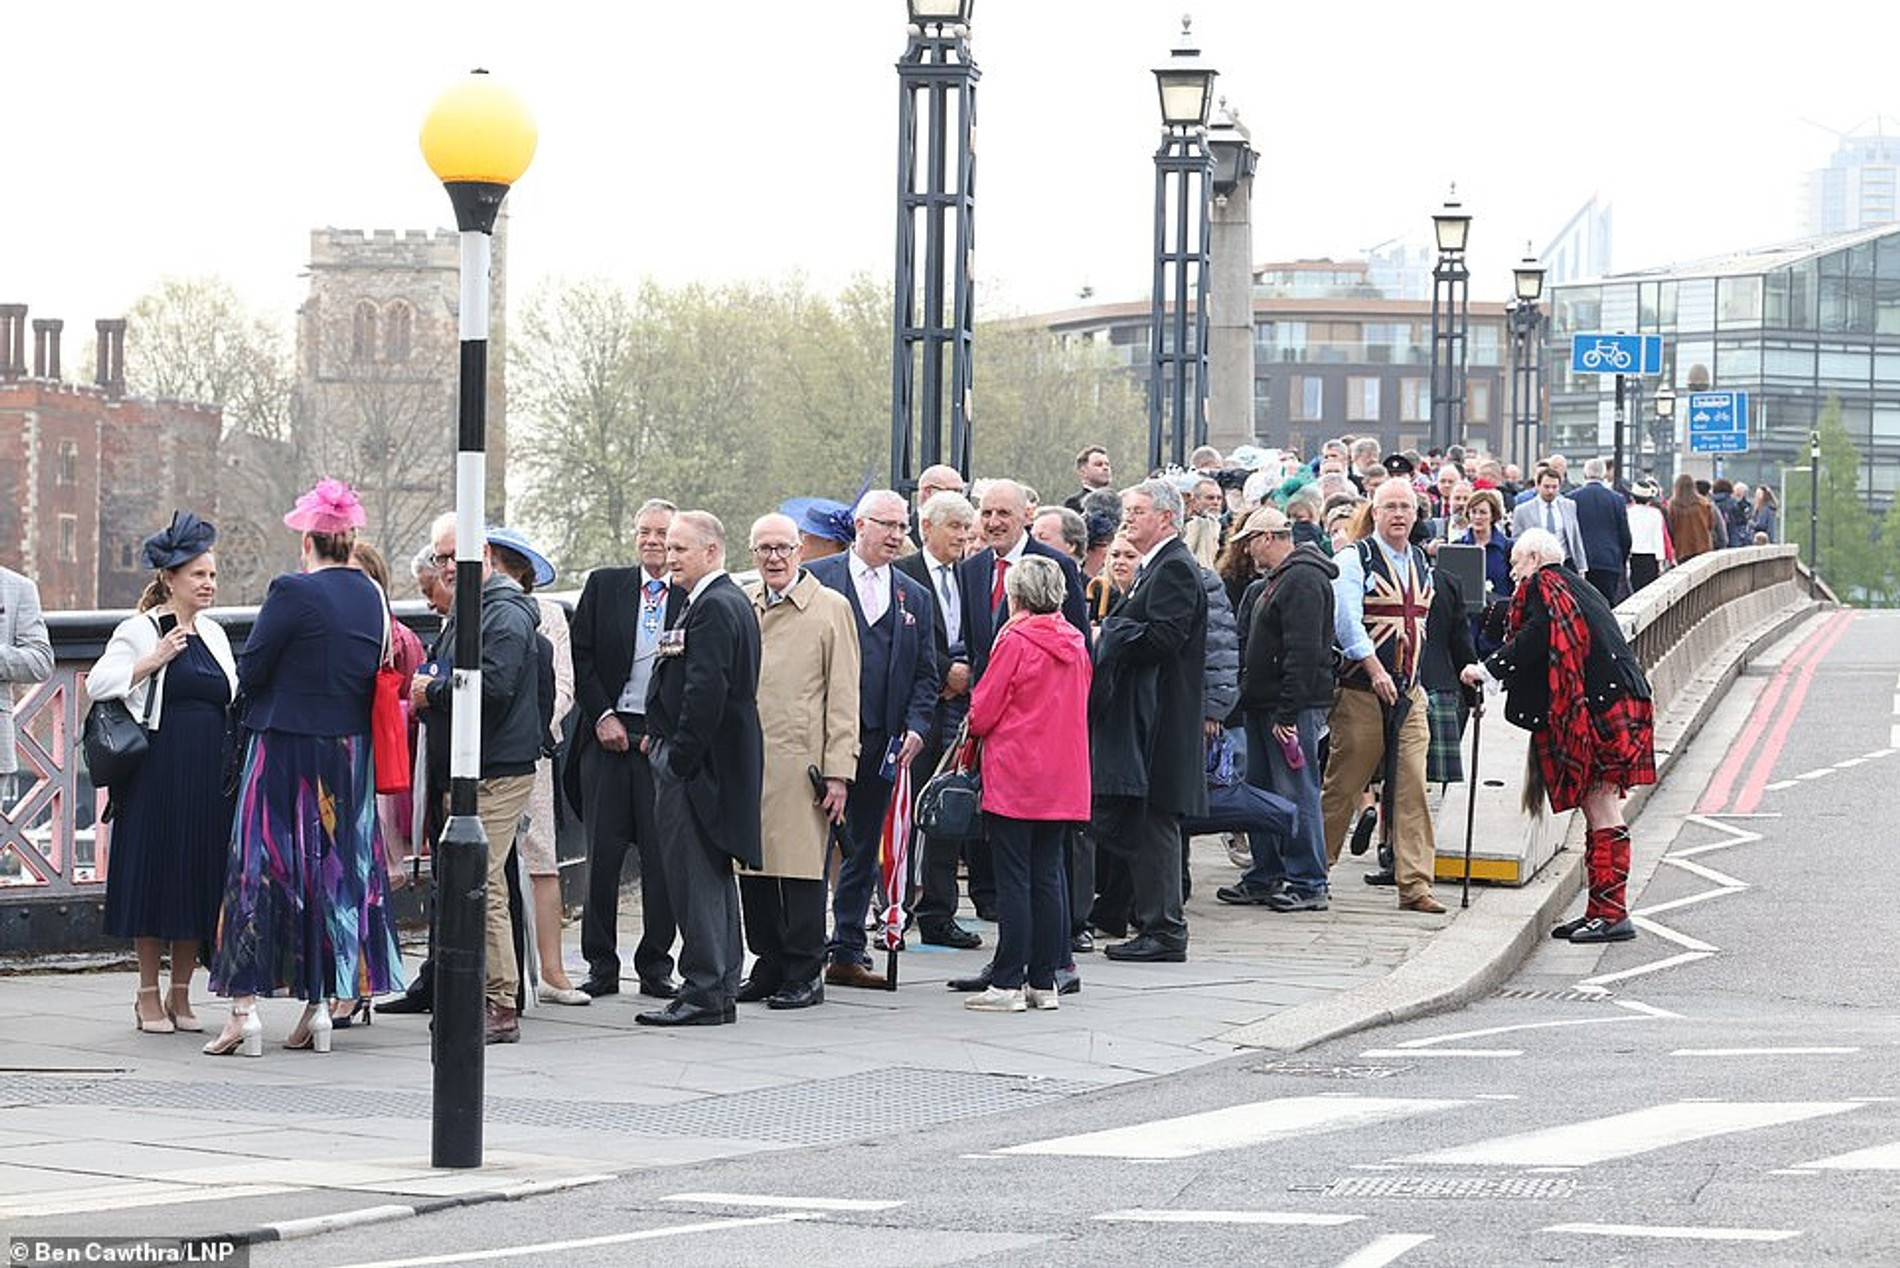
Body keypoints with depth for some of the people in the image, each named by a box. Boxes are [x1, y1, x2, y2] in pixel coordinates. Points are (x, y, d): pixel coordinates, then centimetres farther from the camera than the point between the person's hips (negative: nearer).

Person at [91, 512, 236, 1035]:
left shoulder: (213, 634, 14)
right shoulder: (138, 632, -2)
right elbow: (98, 683, -11)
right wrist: (155, 661, -16)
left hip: (209, 776, 5)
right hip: (157, 771, -5)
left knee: (200, 878, 5)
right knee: (155, 876, -1)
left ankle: (181, 994, 14)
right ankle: (148, 995, 8)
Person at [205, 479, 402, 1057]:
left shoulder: (293, 592, -16)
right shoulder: (372, 597, 3)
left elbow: (249, 673, -13)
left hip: (285, 750, -6)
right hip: (349, 755, 6)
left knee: (260, 869, -1)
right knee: (333, 871, 11)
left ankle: (245, 1009, -5)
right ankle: (319, 1004, 13)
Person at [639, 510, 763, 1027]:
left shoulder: (714, 607, -16)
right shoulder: (731, 601, 17)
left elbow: (705, 692, -23)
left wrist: (678, 758, -19)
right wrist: (662, 736, 16)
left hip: (699, 766, -11)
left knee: (694, 874, -8)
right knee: (714, 875, 14)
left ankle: (704, 993, -7)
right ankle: (722, 989, 20)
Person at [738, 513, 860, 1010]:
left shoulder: (830, 608, 2)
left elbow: (843, 697, 0)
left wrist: (838, 773, -6)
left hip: (801, 762, -4)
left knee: (802, 867, -5)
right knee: (753, 865, 5)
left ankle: (804, 973, 2)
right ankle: (770, 965, 15)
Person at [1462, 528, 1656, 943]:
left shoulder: (1543, 585, 0)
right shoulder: (1578, 588, 27)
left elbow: (1537, 638, -16)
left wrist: (1489, 669, -12)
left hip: (1597, 706, -10)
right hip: (1617, 702, 10)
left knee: (1600, 805, -11)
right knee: (1599, 806, 8)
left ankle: (1611, 912, -13)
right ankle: (1602, 910, 7)